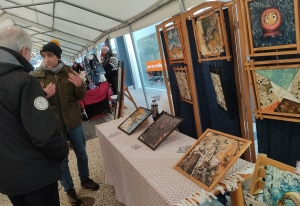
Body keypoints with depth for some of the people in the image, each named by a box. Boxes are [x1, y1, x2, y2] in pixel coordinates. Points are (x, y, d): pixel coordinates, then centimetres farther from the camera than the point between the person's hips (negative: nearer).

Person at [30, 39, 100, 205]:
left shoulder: (69, 72, -2)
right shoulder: (35, 76, -7)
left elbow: (81, 97, 2)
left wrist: (80, 86, -20)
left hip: (74, 123, 2)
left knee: (81, 154, 18)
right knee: (61, 160, 12)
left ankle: (85, 179, 42)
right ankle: (69, 189, 33)